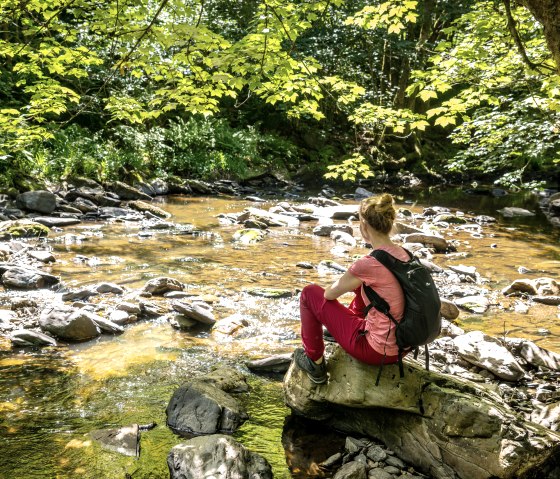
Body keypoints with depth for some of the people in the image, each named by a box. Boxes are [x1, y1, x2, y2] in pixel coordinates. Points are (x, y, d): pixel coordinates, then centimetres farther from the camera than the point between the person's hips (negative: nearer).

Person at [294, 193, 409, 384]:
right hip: (402, 346, 7)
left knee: (310, 293, 4)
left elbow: (330, 294, -8)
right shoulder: (404, 254, -3)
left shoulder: (368, 264, -25)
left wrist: (343, 283, 14)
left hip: (377, 351, -7)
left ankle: (314, 362, 20)